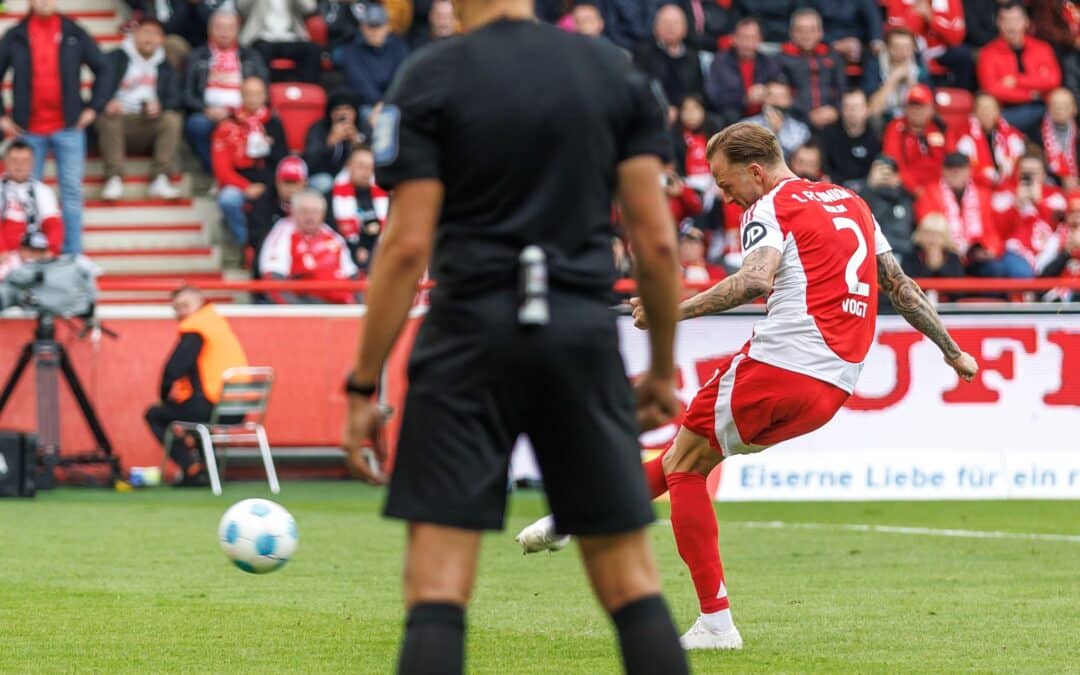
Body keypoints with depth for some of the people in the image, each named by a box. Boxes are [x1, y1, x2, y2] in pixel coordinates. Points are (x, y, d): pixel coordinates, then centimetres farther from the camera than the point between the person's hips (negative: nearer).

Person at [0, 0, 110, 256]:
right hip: (28, 131, 0)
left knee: (72, 192, 0)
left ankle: (73, 254, 5)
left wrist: (93, 107, 3)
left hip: (69, 128, 0)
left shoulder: (74, 34, 3)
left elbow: (102, 68, 10)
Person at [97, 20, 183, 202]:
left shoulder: (165, 69, 19)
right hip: (120, 118, -2)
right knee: (107, 118, -34)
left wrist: (159, 105, -18)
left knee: (173, 119, -27)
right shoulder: (115, 59, 11)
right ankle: (114, 179, -40)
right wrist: (109, 102, -27)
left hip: (150, 123, 2)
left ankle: (160, 180, -34)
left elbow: (174, 98, 6)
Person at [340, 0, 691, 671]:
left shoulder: (430, 79, -2)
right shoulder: (618, 71, 7)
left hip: (471, 335, -3)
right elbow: (657, 239, 4)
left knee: (437, 588, -3)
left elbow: (407, 245, -7)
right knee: (632, 582, 7)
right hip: (584, 332, 3)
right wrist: (663, 369, 14)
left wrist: (363, 387, -2)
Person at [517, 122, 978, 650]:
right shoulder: (853, 205, 20)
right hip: (833, 390, 8)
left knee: (684, 464, 5)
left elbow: (757, 280, -23)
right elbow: (900, 286, 23)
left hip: (779, 366, -8)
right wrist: (951, 350, 31)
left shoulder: (771, 208, -3)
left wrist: (674, 312, -23)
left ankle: (715, 621, -1)